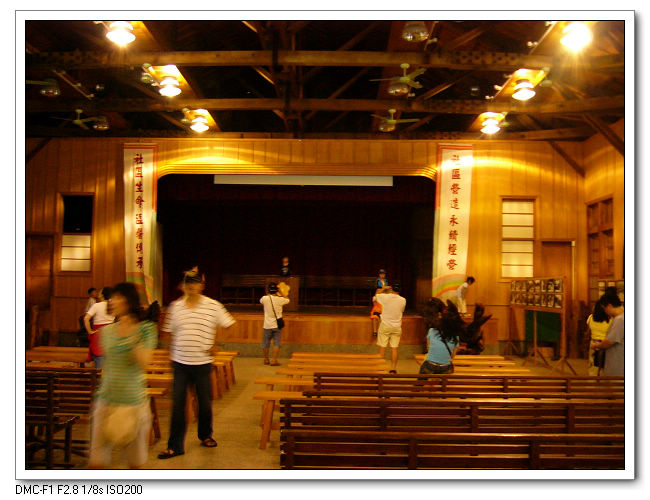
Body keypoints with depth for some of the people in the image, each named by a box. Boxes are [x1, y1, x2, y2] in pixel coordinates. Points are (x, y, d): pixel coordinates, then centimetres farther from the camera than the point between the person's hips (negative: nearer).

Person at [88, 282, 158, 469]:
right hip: (106, 401, 3)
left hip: (134, 401, -3)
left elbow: (144, 363, -18)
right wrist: (98, 396, 17)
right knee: (96, 460, 2)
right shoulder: (107, 331, 5)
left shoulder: (146, 329, -7)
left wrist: (132, 337, -22)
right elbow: (106, 365, 14)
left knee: (135, 460, 11)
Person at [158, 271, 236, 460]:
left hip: (202, 362, -1)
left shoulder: (213, 306, -4)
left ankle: (205, 435, 33)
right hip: (180, 361, 1)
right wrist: (171, 353, 4)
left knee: (205, 401, 10)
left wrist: (215, 345, -3)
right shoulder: (175, 306, 3)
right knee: (178, 403, 2)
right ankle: (175, 446, 12)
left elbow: (229, 325, 1)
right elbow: (171, 331, 11)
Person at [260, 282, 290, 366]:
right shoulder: (280, 299, -9)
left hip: (267, 325, 1)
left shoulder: (265, 298, -7)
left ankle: (266, 360, 24)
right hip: (277, 325, -1)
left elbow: (260, 301, 18)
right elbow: (287, 300, 13)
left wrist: (269, 294, 22)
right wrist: (279, 295, 17)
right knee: (276, 343, 3)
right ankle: (274, 360, -2)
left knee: (265, 343, 13)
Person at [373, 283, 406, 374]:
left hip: (385, 326, -2)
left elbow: (375, 297, 9)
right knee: (394, 348, 6)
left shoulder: (385, 297, -11)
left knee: (382, 348, 3)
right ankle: (393, 368, 8)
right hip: (397, 327, 2)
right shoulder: (403, 300, -3)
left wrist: (383, 289, 19)